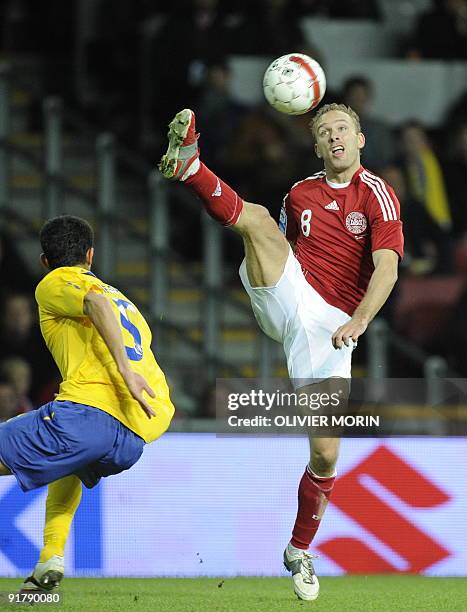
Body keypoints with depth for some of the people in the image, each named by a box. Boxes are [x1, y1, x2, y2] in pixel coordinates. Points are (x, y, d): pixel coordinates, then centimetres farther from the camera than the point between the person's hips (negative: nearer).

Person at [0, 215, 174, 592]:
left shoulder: (55, 284, 12)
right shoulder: (124, 301, 34)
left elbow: (95, 302, -10)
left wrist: (124, 369, -17)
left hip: (93, 410, -8)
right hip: (138, 438, 8)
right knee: (73, 461, 37)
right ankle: (52, 557, 21)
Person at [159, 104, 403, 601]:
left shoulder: (376, 194, -1)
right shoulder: (299, 194, 14)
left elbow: (387, 266, -14)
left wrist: (359, 320, -29)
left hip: (332, 326, -2)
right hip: (287, 300, 2)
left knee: (326, 453, -5)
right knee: (255, 217, -23)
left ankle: (299, 551, 15)